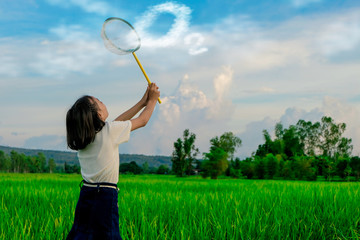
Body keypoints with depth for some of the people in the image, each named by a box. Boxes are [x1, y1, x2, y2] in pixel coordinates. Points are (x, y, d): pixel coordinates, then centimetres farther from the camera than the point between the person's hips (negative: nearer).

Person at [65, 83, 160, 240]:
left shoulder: (82, 136, 8)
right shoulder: (109, 131, -10)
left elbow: (117, 122, 20)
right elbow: (142, 121, 5)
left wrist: (142, 103, 25)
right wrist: (152, 100, 23)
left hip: (85, 195, 6)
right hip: (105, 197, -6)